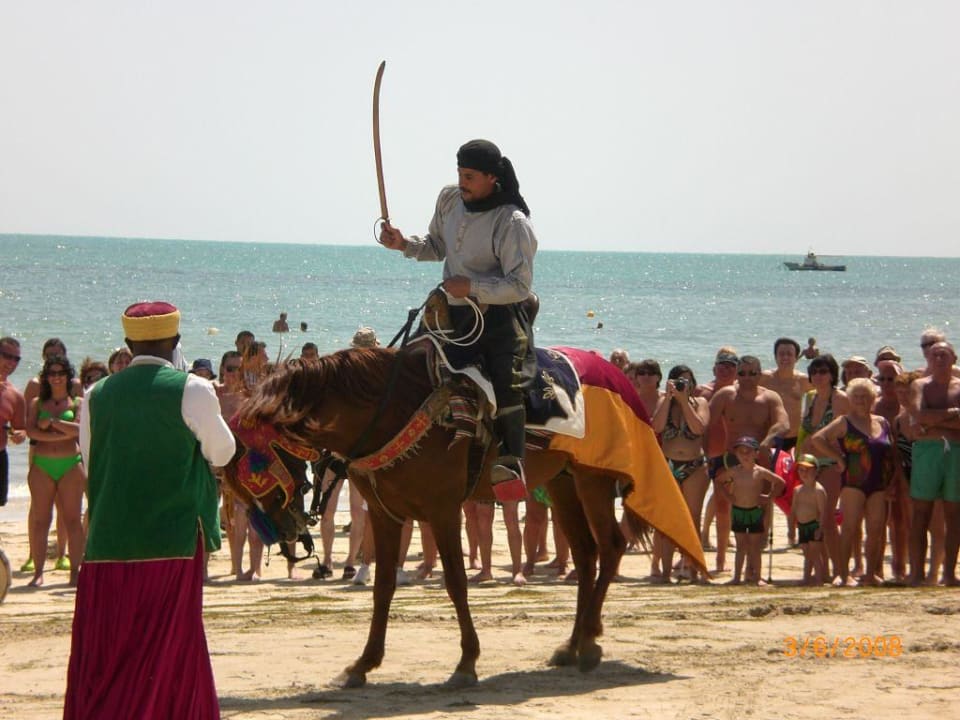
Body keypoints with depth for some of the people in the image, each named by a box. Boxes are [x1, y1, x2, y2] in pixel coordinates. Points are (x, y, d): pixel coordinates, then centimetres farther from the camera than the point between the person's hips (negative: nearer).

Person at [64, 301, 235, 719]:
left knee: (102, 659, 8)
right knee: (167, 656, 3)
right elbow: (221, 453, 5)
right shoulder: (192, 391, -6)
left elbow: (89, 462, 15)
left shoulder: (97, 396, 5)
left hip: (107, 544, 3)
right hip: (172, 541, -3)